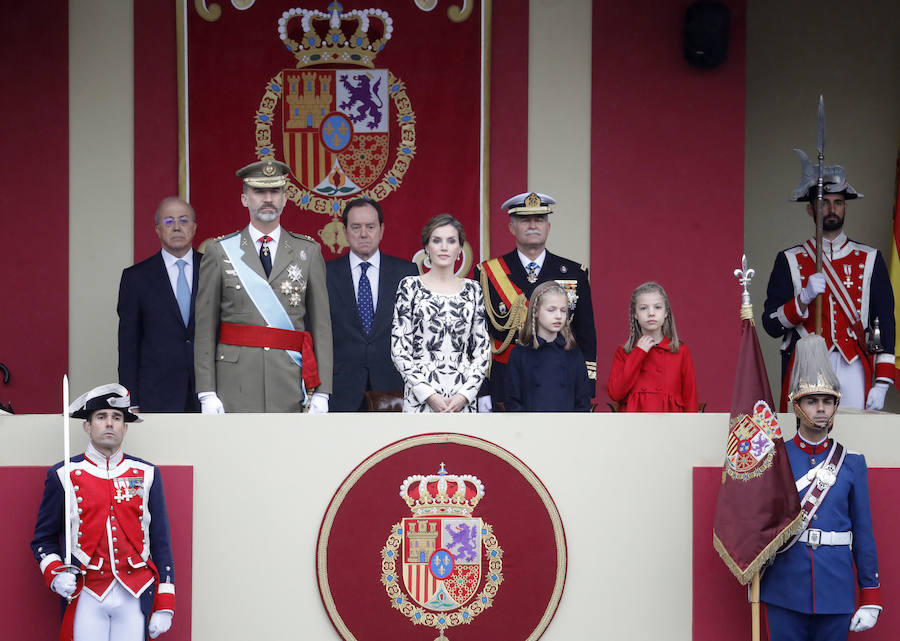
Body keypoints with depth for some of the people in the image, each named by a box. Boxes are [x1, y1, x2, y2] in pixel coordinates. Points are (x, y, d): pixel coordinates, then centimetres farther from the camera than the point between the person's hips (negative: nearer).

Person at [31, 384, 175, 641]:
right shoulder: (63, 476, 4)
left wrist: (164, 605, 3)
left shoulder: (147, 475, 9)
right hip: (85, 598, -1)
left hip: (134, 599, 1)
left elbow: (161, 543, 9)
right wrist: (55, 574, -9)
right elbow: (44, 539, 11)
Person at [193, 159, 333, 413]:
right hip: (235, 388, -1)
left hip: (289, 384, 1)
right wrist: (207, 393, -4)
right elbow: (205, 328, 3)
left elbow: (321, 325, 6)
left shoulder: (308, 252, 8)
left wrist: (321, 392, -1)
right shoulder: (220, 252, 5)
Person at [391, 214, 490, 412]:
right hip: (420, 399, -2)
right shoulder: (410, 286, 2)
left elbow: (483, 349, 9)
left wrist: (465, 393, -4)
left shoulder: (472, 290, 10)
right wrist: (428, 394, -10)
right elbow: (398, 350, -2)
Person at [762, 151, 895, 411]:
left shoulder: (870, 260, 11)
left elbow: (885, 322, 8)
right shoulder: (790, 261, 7)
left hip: (854, 372, 1)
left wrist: (881, 383, 0)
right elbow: (771, 325, 2)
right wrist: (804, 298, -15)